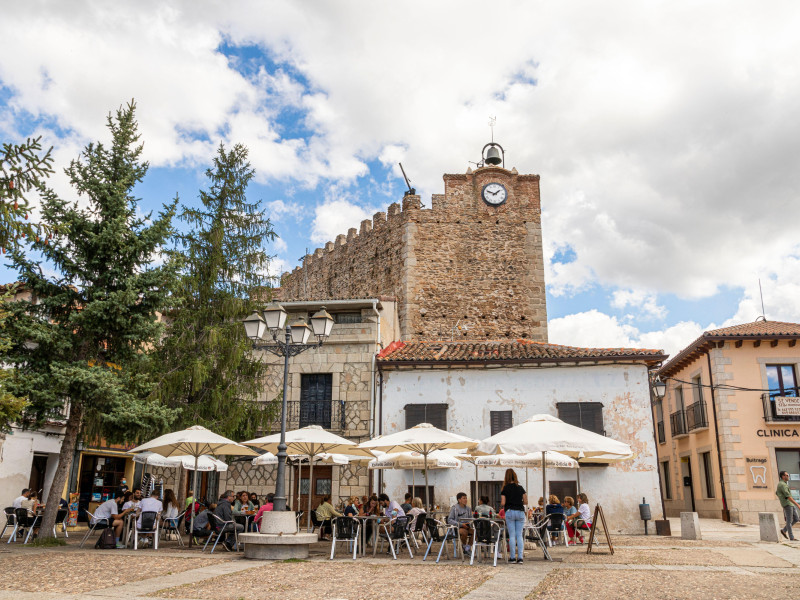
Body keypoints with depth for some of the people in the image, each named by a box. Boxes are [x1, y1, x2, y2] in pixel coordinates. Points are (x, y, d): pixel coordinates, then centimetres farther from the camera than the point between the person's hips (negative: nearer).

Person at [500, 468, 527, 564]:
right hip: (520, 512, 2)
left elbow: (503, 503, -5)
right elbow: (525, 502, 6)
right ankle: (520, 558, 0)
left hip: (510, 512, -2)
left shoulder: (505, 489, -1)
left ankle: (512, 558, 3)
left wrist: (501, 507, 16)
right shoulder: (520, 488, 6)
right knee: (519, 535, 5)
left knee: (512, 535, 2)